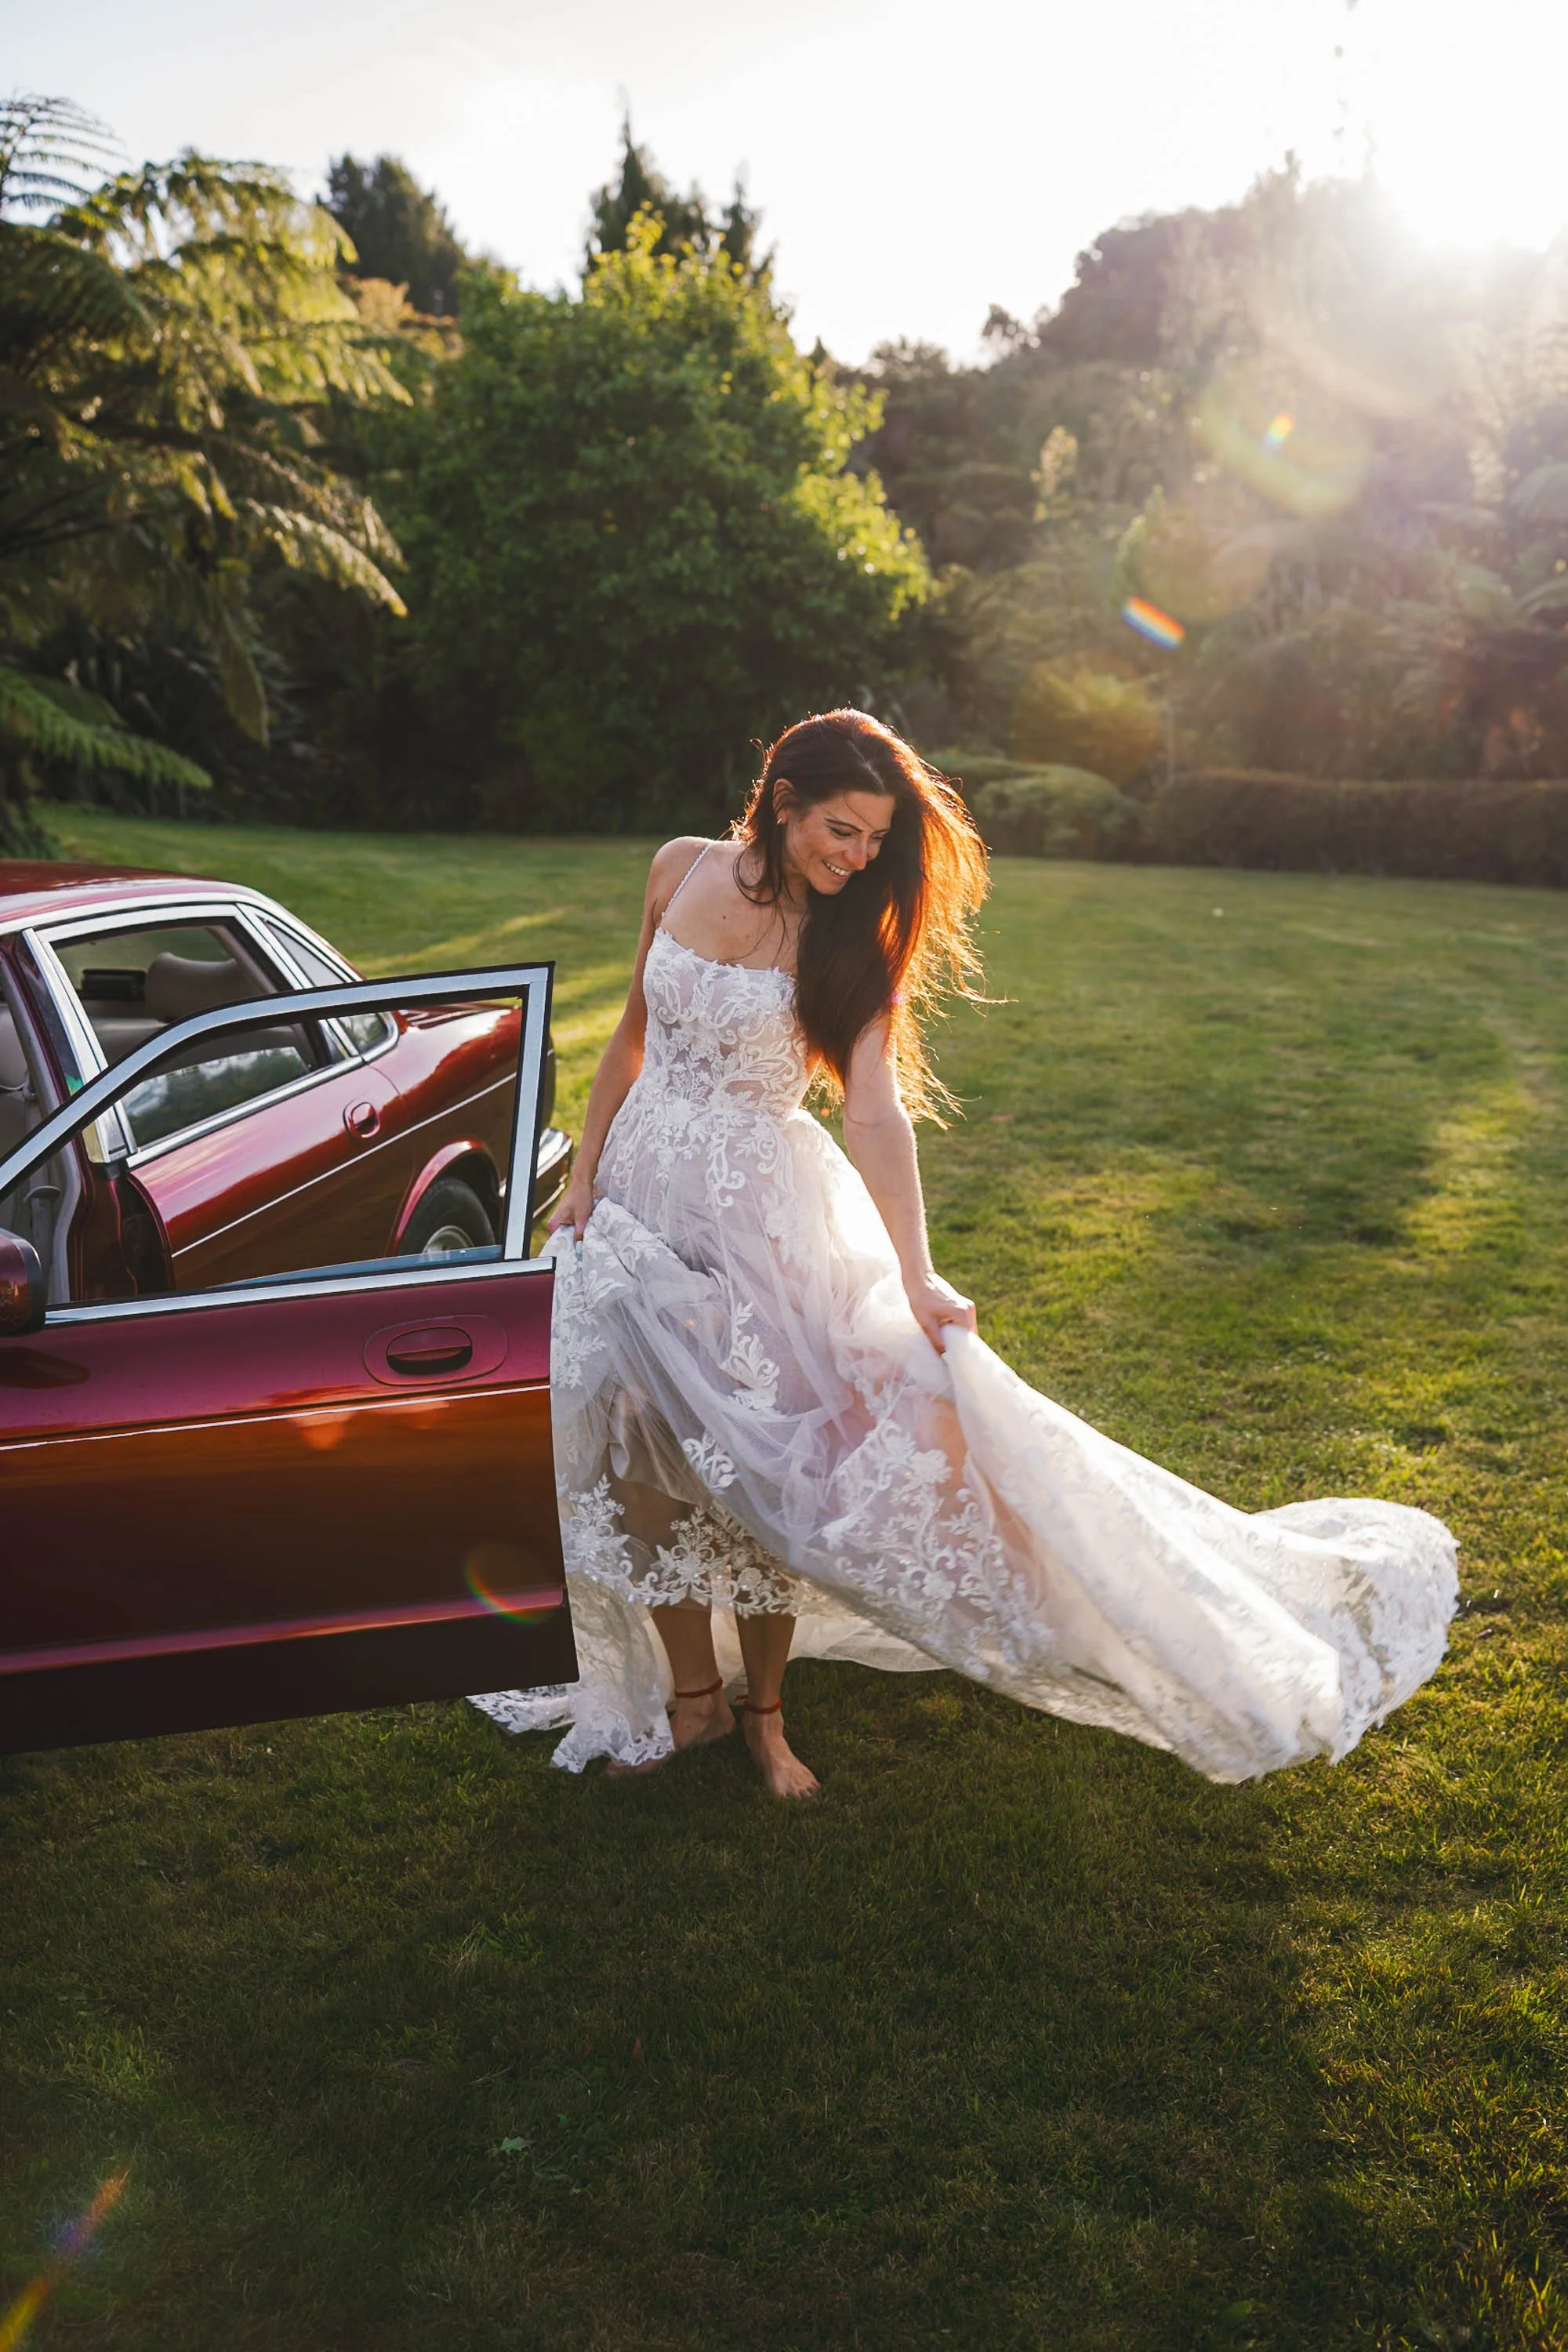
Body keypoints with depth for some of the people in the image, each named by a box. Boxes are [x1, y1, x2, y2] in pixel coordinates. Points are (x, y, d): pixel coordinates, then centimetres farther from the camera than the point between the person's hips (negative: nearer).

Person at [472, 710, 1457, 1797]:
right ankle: (693, 1694, 26)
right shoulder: (682, 871, -2)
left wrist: (916, 1279, -31)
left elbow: (878, 1112, -20)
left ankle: (764, 1708, 22)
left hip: (760, 1210, -3)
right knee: (639, 1452, 7)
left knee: (752, 1455, 0)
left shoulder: (850, 942, -9)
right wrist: (583, 1178, 8)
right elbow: (637, 1033, 9)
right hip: (641, 1185, 3)